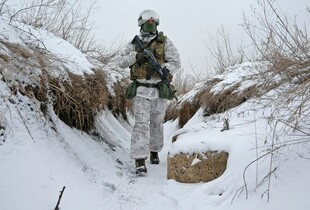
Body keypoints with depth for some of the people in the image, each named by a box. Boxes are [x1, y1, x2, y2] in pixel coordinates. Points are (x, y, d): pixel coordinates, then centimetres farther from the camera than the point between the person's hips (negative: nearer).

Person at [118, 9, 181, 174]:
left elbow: (176, 63, -7)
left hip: (159, 90, 1)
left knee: (156, 123, 14)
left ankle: (154, 151, 35)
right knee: (141, 124, -10)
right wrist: (136, 56, -17)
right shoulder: (134, 44, 6)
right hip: (141, 90, -1)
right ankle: (140, 161, -13)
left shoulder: (165, 42, 1)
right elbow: (121, 62, 1)